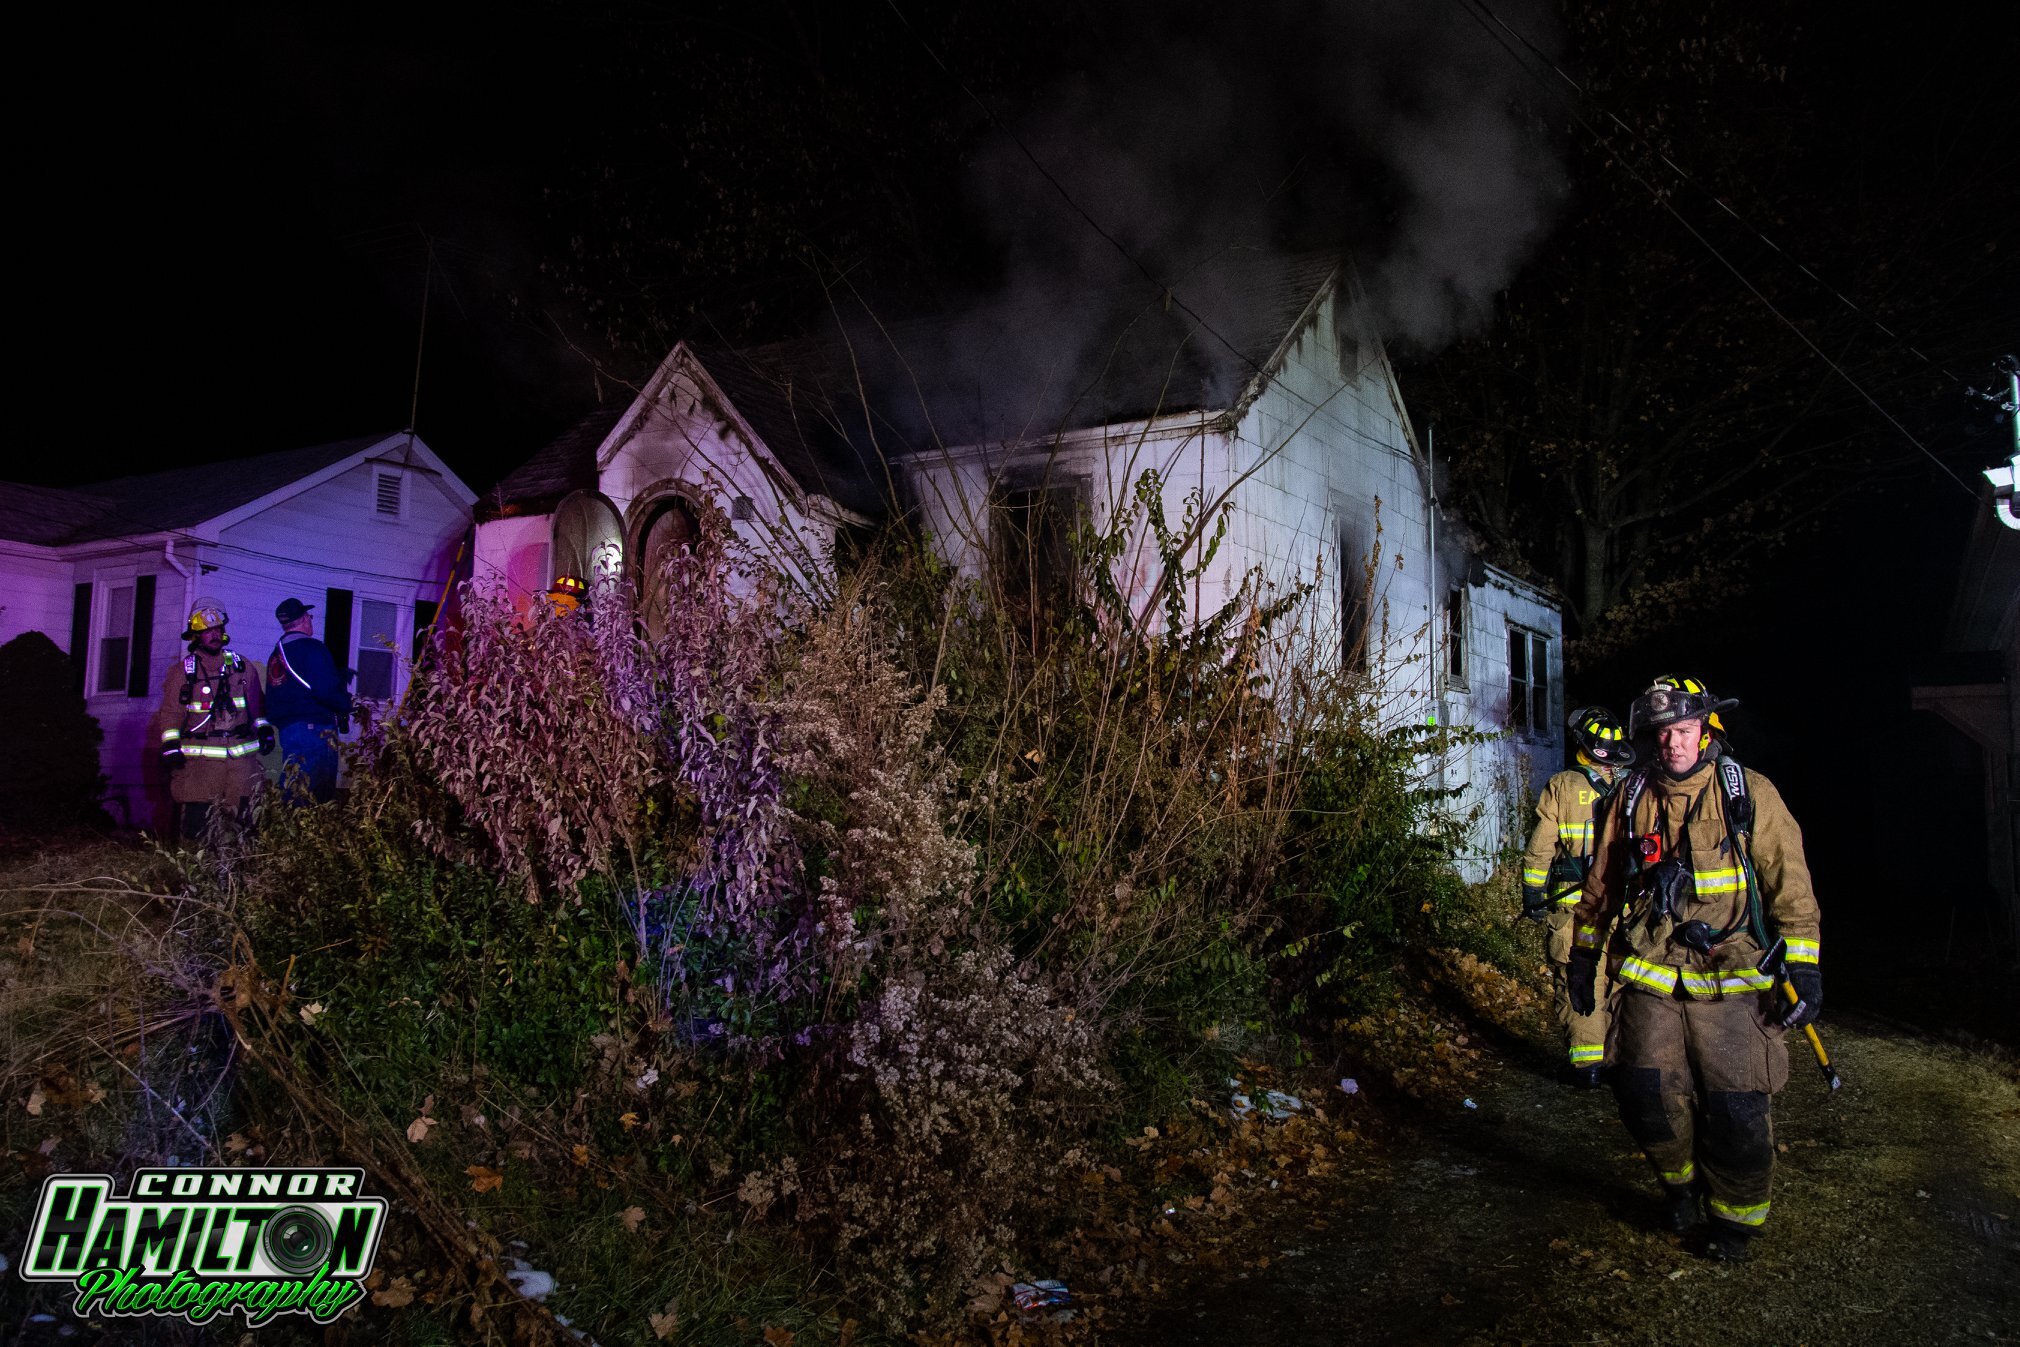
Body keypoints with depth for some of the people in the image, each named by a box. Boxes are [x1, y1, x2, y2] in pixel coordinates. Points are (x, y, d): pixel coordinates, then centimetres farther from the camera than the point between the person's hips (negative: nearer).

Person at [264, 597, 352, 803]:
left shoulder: (275, 655, 18)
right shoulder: (311, 648, -8)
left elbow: (271, 701, 22)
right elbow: (326, 690, -18)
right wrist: (347, 705, -3)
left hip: (286, 730, 9)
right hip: (316, 729, -8)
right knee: (319, 795, -11)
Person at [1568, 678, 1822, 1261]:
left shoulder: (1749, 793, 0)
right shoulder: (1632, 796, 7)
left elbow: (1789, 884, 0)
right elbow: (1601, 884, 16)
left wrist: (1803, 968, -6)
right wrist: (1583, 954, 18)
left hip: (1731, 978, -2)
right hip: (1649, 975, 2)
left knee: (1737, 1107, -2)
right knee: (1647, 1092, -6)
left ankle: (1735, 1214, 23)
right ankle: (1680, 1180, 25)